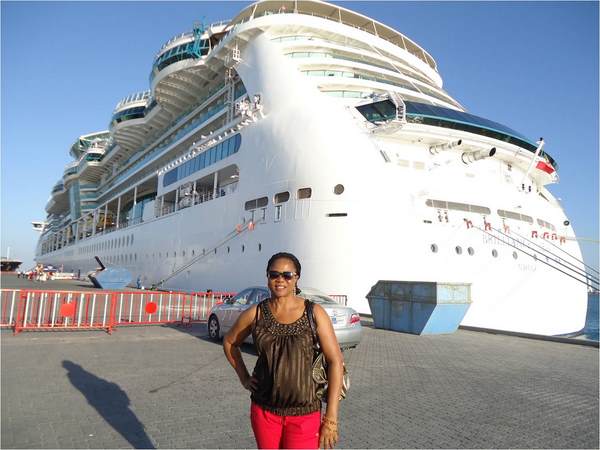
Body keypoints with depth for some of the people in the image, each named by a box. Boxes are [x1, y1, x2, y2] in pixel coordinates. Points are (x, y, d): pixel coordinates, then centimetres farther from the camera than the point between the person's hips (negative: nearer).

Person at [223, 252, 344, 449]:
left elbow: (335, 361, -9)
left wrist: (331, 418, -10)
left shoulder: (314, 313, -9)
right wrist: (244, 378, 6)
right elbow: (229, 342, 15)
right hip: (264, 410, 2)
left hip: (304, 413, -2)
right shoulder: (255, 313, -3)